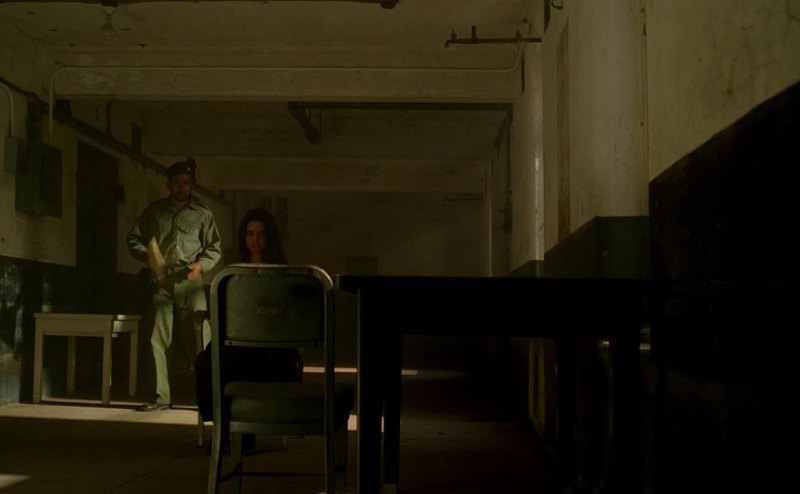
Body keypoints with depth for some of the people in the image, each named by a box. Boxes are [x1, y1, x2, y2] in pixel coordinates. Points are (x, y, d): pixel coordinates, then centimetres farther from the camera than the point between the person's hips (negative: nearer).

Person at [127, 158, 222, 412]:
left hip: (189, 282, -2)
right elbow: (133, 238, 16)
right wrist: (144, 255, -4)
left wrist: (201, 265, -10)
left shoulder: (202, 213, 7)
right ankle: (161, 397, 10)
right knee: (158, 340, 2)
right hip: (161, 281, 2)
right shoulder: (154, 210, 11)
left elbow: (214, 249, 8)